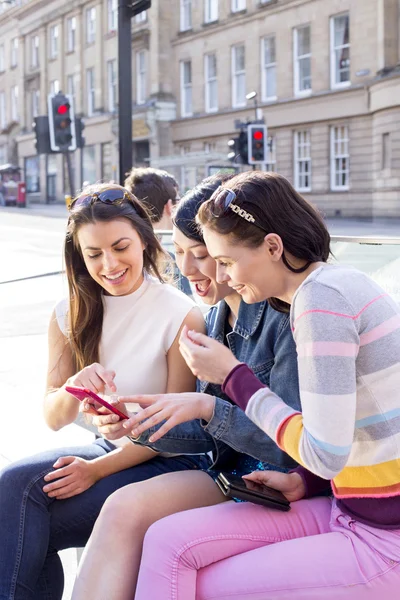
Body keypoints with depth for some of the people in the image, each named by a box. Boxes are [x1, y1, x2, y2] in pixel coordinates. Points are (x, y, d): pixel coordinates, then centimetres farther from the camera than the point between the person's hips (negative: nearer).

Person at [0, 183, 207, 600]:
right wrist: (73, 389, -22)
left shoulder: (182, 315, -13)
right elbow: (54, 419, 2)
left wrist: (98, 469, -19)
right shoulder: (70, 316, 2)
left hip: (165, 461, -5)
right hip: (106, 446, 5)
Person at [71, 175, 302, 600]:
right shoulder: (217, 315, 10)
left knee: (127, 509, -23)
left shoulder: (285, 318, -16)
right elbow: (210, 437, 11)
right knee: (123, 511, -17)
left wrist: (207, 406, -22)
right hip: (232, 474, 7)